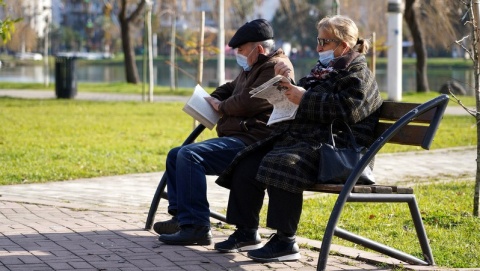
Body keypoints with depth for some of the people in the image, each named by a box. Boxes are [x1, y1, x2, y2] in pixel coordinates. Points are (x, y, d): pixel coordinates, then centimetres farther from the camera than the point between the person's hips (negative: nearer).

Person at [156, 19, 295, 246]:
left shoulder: (275, 68, -11)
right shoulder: (251, 69, 23)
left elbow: (248, 101, -20)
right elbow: (229, 89, 35)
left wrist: (221, 107, -2)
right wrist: (211, 99, 13)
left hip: (252, 142, -12)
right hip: (235, 139, 12)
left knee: (190, 155, -27)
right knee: (175, 155, 11)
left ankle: (196, 226, -28)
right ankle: (181, 216, 7)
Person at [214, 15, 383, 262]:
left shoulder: (357, 73, -3)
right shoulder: (322, 70, 24)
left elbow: (347, 110, -20)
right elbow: (297, 101, 34)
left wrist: (304, 98, -16)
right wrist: (286, 83, 13)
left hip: (332, 144, -10)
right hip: (297, 137, 10)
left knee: (281, 165, -35)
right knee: (246, 165, -3)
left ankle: (285, 241, -30)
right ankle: (246, 230, 6)